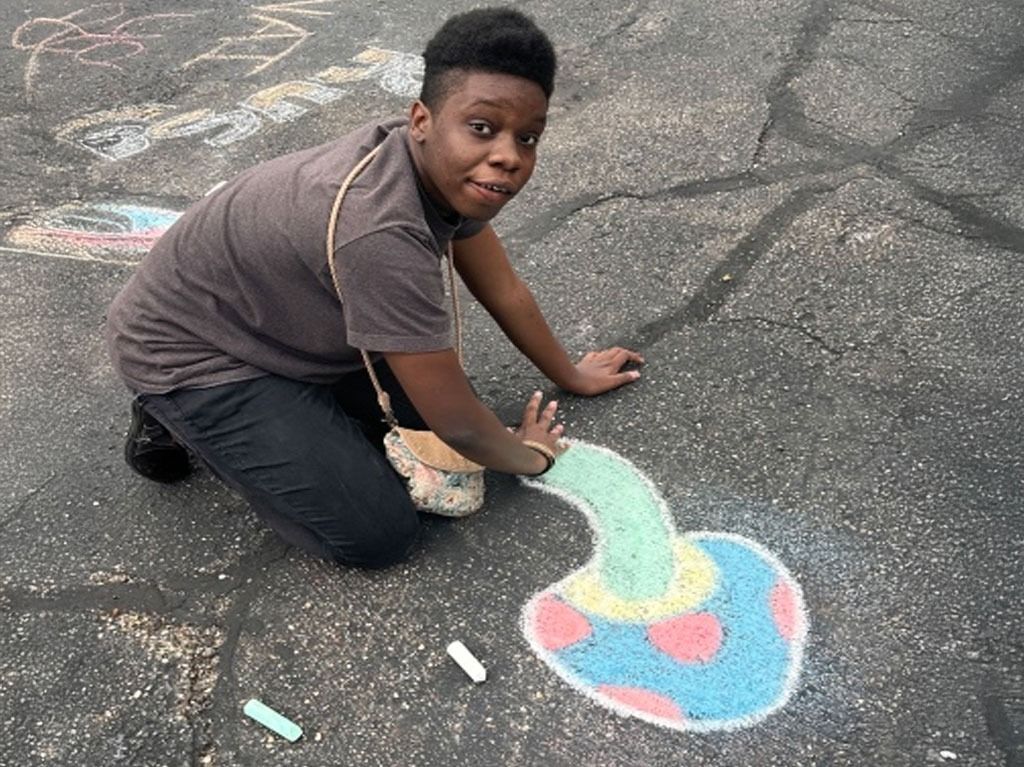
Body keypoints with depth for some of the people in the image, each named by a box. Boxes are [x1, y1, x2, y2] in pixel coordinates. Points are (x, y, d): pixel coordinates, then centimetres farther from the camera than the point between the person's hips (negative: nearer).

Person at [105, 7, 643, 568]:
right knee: (380, 534, -12)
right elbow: (458, 424, -28)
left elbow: (503, 289, 4)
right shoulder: (382, 234, -38)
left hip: (275, 317, 8)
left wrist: (571, 375, 15)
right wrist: (527, 456, -7)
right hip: (186, 351, -8)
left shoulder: (444, 167, -13)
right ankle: (177, 422, 5)